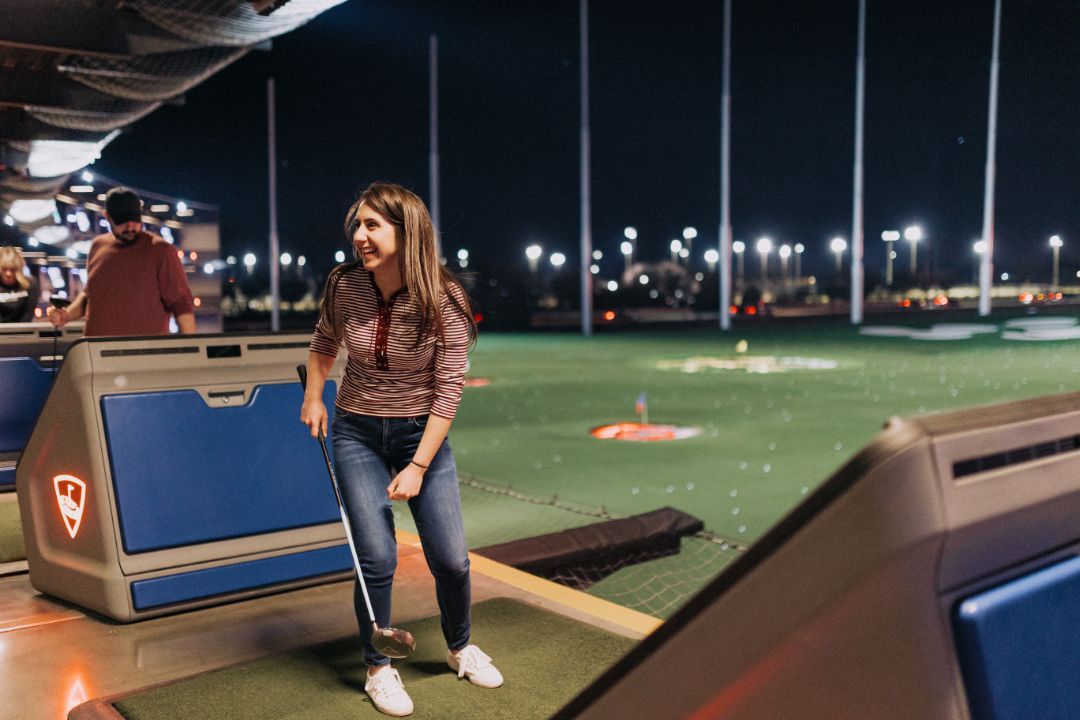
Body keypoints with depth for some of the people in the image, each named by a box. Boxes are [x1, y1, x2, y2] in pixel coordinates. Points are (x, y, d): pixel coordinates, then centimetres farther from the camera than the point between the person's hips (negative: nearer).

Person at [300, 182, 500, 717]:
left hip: (422, 434, -1)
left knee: (451, 559, 1)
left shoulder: (443, 302, -18)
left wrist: (418, 466, -18)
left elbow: (448, 391, -16)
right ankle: (378, 669, 19)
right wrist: (313, 397, 6)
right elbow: (323, 343, 13)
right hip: (358, 433, 1)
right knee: (377, 557, -5)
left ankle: (460, 649, 31)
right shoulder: (344, 286, -10)